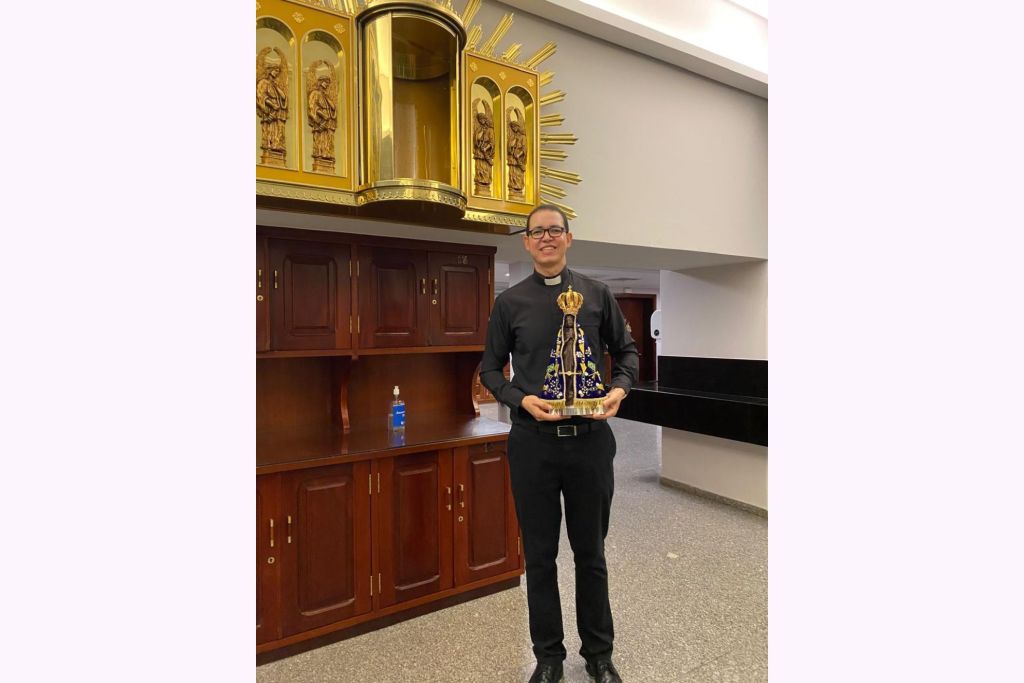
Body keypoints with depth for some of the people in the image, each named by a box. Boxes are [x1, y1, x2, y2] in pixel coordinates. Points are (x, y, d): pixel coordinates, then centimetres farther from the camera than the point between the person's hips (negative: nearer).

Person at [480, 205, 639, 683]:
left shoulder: (597, 294, 5)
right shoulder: (510, 302, 3)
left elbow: (626, 351, 12)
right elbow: (490, 368, 6)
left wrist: (619, 388, -7)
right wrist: (522, 399, -12)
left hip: (591, 439, 1)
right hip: (533, 441, 0)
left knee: (591, 553, 16)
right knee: (540, 556, 13)